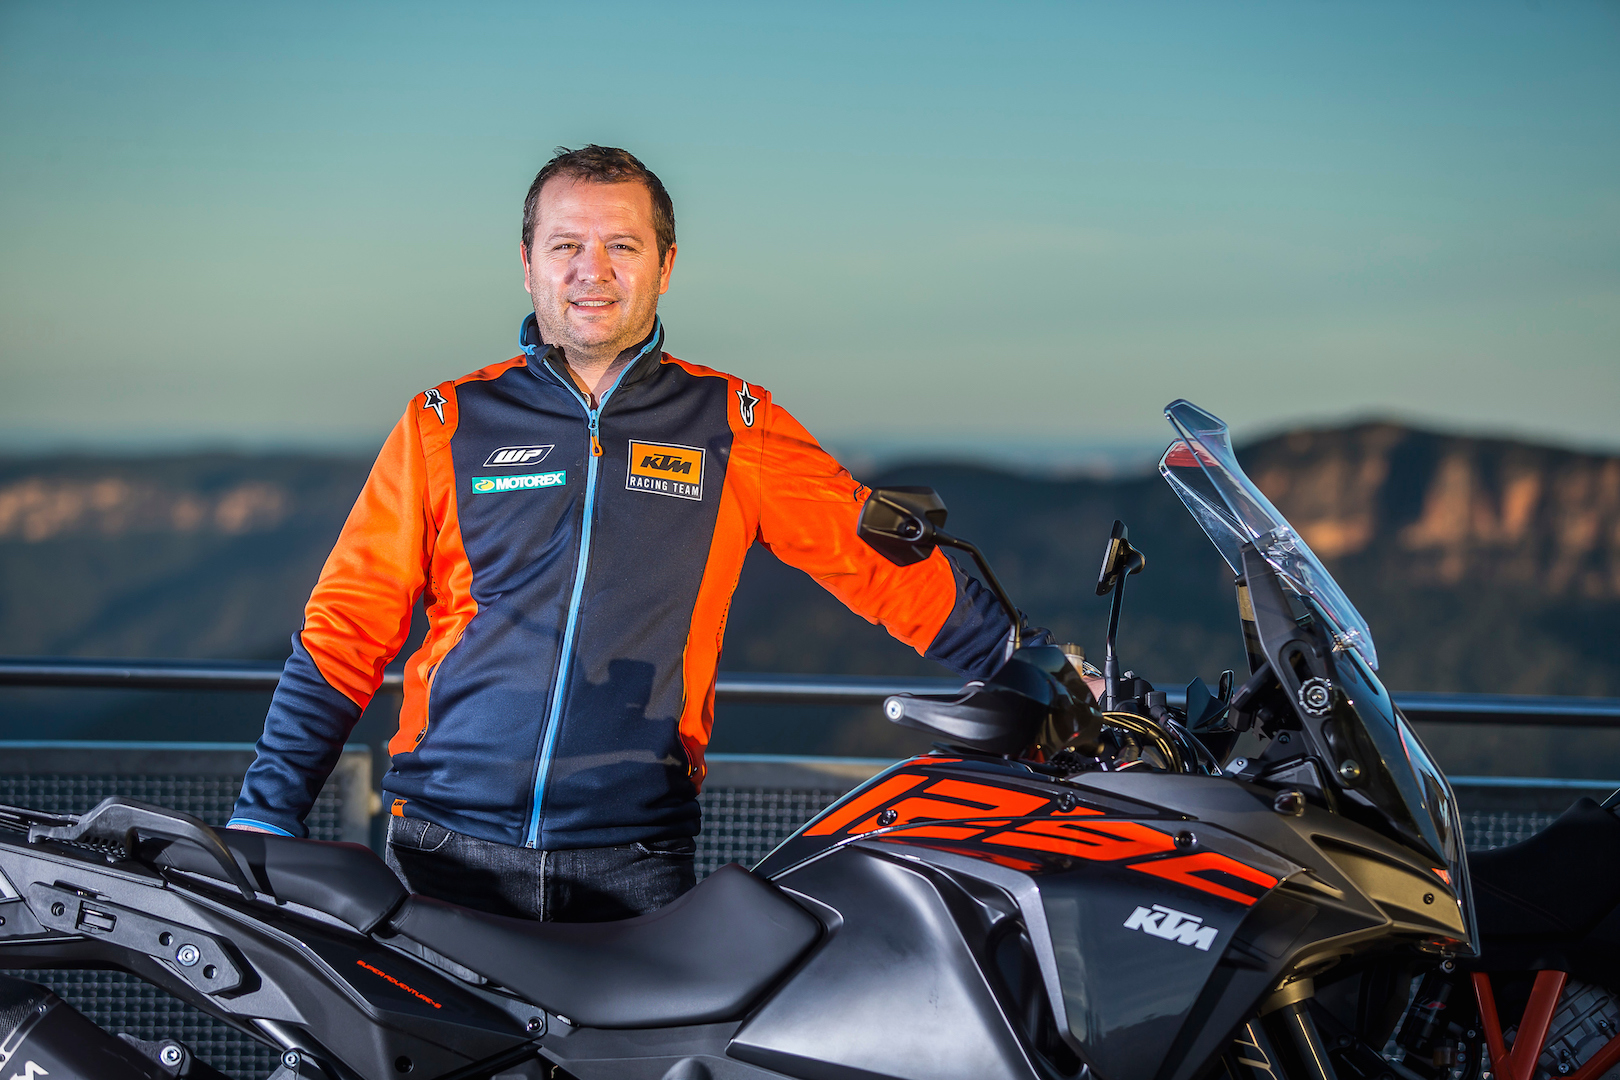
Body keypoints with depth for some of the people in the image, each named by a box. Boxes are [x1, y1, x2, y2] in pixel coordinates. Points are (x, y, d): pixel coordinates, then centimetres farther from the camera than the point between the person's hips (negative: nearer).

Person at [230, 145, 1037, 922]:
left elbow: (882, 557, 10)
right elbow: (345, 626, 8)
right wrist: (264, 811, 2)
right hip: (448, 853, 0)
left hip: (632, 866, 0)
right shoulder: (447, 424, 7)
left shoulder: (733, 429, 7)